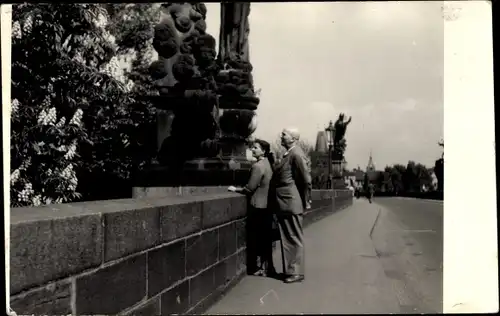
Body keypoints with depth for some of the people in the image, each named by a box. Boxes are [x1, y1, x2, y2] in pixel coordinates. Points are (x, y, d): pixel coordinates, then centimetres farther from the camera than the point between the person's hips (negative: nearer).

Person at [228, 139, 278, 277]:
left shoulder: (258, 166, -17)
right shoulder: (268, 164, 10)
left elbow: (250, 188, -17)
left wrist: (235, 189, -2)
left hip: (257, 206, -8)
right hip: (267, 205, 8)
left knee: (256, 238, 2)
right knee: (265, 238, 13)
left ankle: (258, 268, 8)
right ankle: (266, 267, 19)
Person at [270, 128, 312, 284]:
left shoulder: (297, 154, -14)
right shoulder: (287, 154, 15)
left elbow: (306, 180, -15)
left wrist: (306, 202, -8)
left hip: (291, 204, -9)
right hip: (284, 205, 9)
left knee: (294, 239, 0)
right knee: (286, 238, 15)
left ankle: (296, 272, 9)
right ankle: (290, 270, 24)